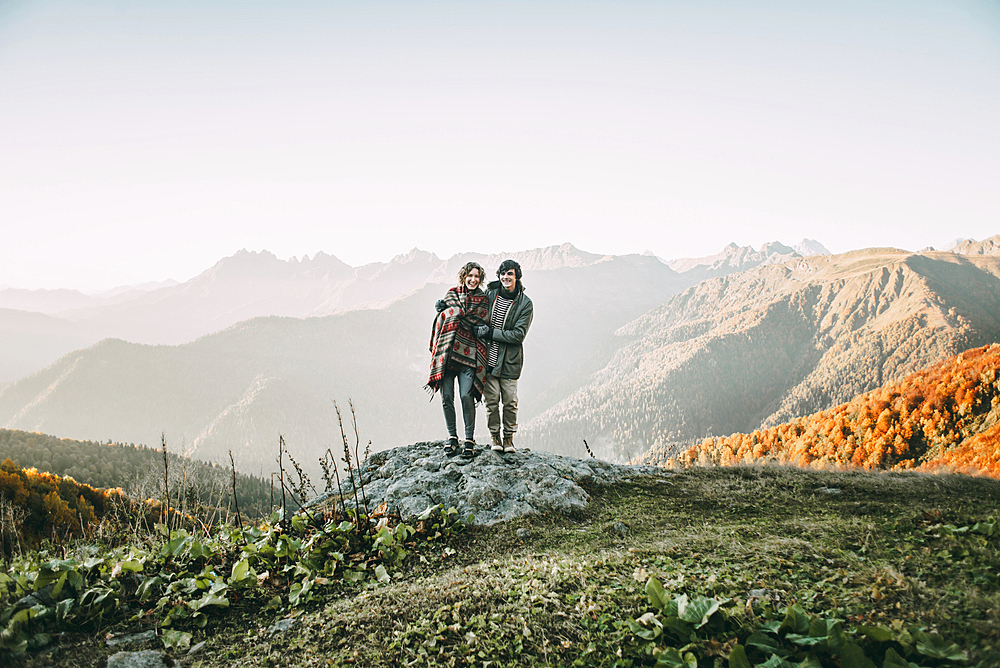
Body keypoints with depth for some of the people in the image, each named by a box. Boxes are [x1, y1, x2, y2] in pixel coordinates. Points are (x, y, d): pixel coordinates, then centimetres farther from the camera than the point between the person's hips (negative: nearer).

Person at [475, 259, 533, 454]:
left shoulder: (525, 304, -3)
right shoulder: (490, 294, 4)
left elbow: (518, 335, -11)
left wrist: (491, 333, -17)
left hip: (509, 361, -1)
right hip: (488, 358, 1)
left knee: (510, 401, 2)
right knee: (492, 400, 1)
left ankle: (509, 438, 18)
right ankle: (495, 438, 15)